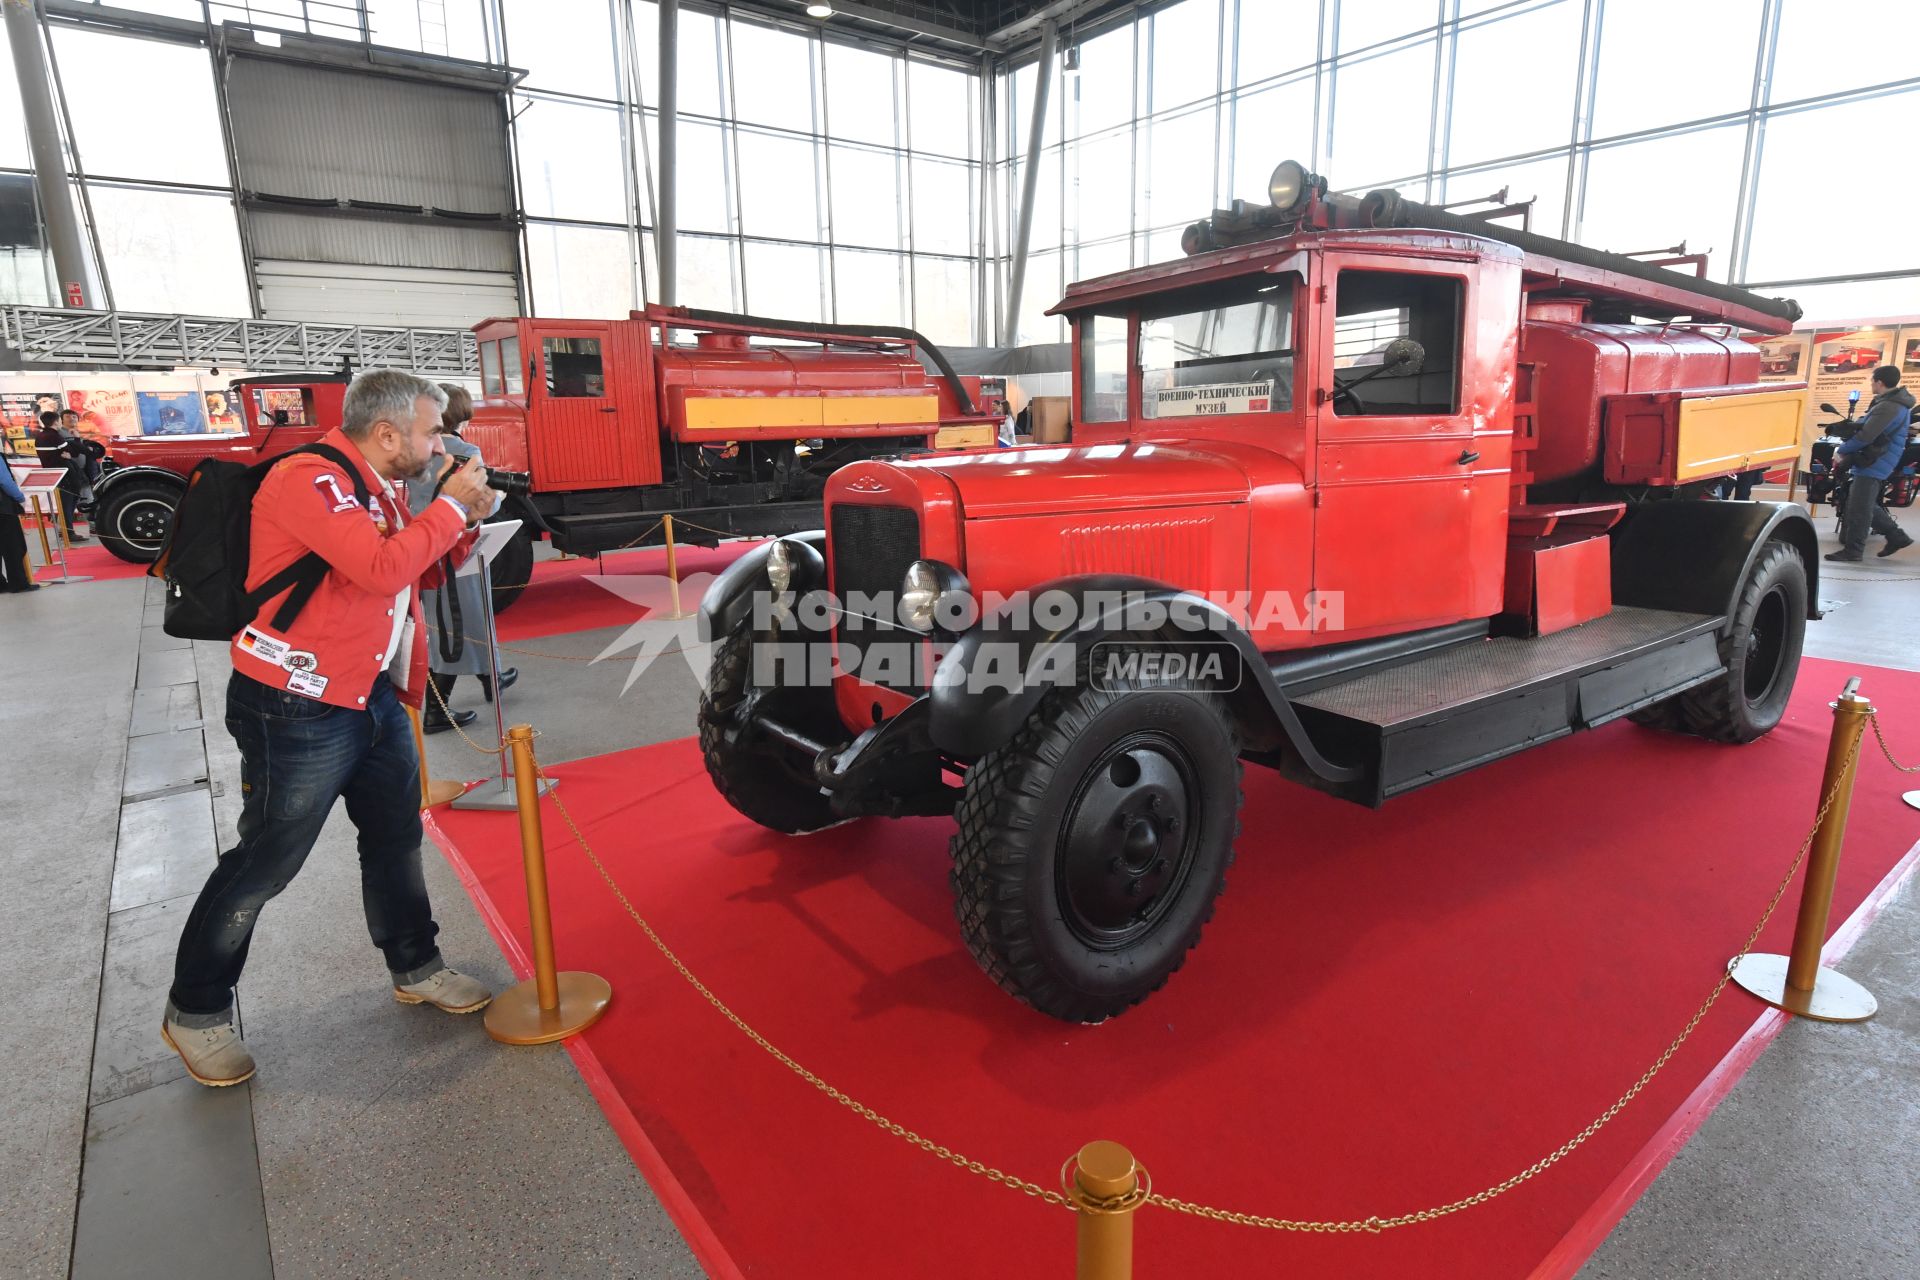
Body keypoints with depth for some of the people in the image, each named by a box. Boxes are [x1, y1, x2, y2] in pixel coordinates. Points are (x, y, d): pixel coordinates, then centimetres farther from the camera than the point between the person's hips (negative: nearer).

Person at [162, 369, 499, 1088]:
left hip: (375, 697, 9)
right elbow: (383, 569, -31)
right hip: (301, 710, -9)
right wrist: (450, 505, -18)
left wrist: (462, 521, 4)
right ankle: (196, 1011, 25)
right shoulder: (311, 480, -20)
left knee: (396, 837, 16)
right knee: (265, 861, 4)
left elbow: (418, 572, 20)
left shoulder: (377, 488, 11)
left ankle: (415, 969, 33)